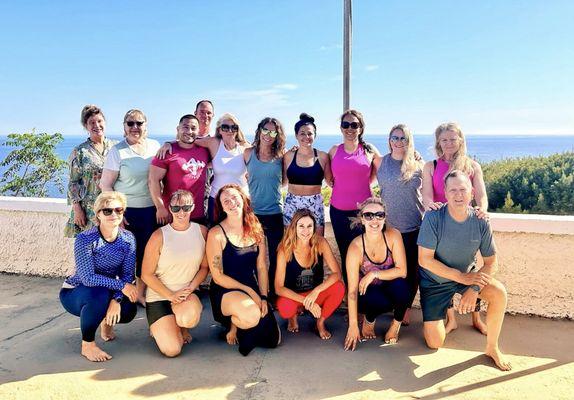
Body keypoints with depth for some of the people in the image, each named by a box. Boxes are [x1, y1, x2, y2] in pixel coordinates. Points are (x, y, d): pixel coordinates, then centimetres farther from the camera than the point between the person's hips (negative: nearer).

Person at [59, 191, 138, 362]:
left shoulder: (128, 239, -11)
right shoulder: (85, 239, -24)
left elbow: (128, 275, -12)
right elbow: (88, 278, -30)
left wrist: (117, 300, -28)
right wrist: (121, 286, -31)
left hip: (108, 292, 4)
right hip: (74, 292, -4)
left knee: (128, 310, -23)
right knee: (100, 294, -37)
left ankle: (106, 320, 16)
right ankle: (87, 344, -12)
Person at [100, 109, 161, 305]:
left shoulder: (155, 146, 5)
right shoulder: (117, 151, -6)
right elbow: (105, 185, -6)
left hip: (151, 210, 3)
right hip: (127, 211, -3)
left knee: (146, 252, 10)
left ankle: (141, 293, 26)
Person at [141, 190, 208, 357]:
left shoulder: (202, 231, -2)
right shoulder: (159, 236, -11)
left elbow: (204, 266, 5)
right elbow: (147, 275, -7)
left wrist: (190, 288, -12)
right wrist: (171, 295, -14)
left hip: (187, 294, 2)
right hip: (159, 296, -2)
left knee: (191, 317, -34)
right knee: (172, 350, -16)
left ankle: (179, 326, 6)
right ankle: (159, 327, 20)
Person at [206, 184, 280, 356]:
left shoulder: (256, 229, 3)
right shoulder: (217, 233, -13)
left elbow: (261, 267, 6)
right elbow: (218, 276, -12)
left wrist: (263, 297, -4)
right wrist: (250, 291, -14)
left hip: (252, 288, 5)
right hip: (225, 291, -5)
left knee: (273, 340, 0)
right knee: (252, 315, -36)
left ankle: (239, 319, 27)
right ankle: (232, 325, 1)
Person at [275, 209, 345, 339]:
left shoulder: (321, 243, -15)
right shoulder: (285, 249, -21)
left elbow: (337, 273, -20)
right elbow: (279, 288, -22)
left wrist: (316, 291, -34)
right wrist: (305, 301, -31)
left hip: (315, 294, 2)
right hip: (293, 295, -2)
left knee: (339, 287, -27)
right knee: (285, 309, -35)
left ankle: (321, 323, 0)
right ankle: (294, 314, 6)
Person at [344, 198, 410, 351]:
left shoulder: (393, 236, -18)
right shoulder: (356, 247, -23)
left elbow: (402, 271, -19)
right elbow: (352, 290, -21)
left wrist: (374, 274, -29)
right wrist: (353, 325, -22)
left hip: (390, 289, 2)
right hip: (367, 293, -1)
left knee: (401, 286, -32)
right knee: (379, 301, -35)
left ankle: (396, 324, -1)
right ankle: (369, 320, 4)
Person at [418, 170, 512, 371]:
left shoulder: (480, 221, -15)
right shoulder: (433, 217, -23)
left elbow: (491, 262, -8)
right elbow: (425, 260, -22)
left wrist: (474, 289, -24)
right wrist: (461, 277, -25)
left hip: (467, 274, 2)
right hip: (434, 281, -2)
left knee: (499, 294, -27)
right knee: (435, 343, -4)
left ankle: (492, 347, -4)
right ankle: (445, 310, 30)